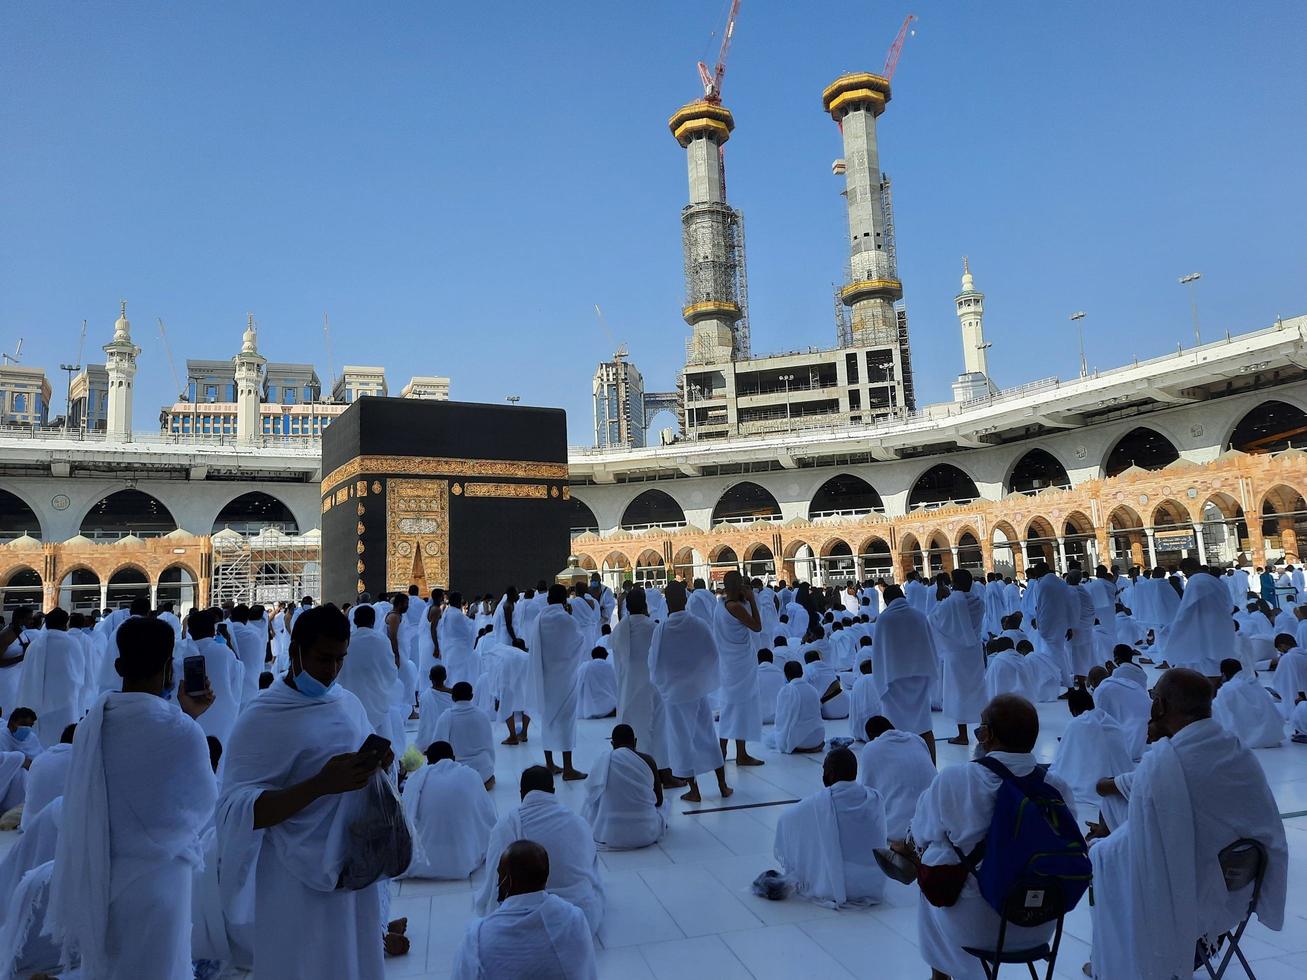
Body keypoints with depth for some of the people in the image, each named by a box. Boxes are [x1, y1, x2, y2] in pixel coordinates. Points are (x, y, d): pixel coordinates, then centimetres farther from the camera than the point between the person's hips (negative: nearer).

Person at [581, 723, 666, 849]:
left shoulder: (602, 761, -3)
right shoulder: (648, 760, -4)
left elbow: (591, 796, 10)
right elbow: (659, 801, 5)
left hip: (610, 835, -2)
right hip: (647, 834, 2)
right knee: (665, 805, 31)